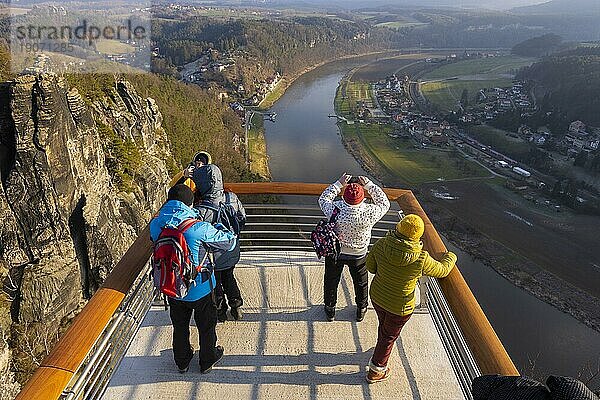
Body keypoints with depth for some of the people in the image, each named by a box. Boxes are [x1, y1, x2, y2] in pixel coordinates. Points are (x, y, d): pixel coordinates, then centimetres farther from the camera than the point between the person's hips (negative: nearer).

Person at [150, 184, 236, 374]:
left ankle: (182, 361, 47)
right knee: (206, 325, 21)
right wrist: (225, 231, 4)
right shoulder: (198, 228, -30)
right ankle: (207, 361, 42)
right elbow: (229, 242, -19)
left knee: (179, 325, 27)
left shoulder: (155, 223, -16)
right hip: (199, 288, -4)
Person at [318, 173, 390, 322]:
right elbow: (384, 203, -8)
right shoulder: (369, 213, -30)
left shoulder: (335, 210, -30)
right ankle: (361, 310, 47)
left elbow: (323, 199, -8)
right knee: (361, 282, 26)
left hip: (335, 252, 0)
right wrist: (369, 185, -8)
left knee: (331, 281, 24)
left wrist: (338, 183, -7)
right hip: (358, 255, 0)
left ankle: (330, 309, 44)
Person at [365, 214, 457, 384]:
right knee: (389, 335, 22)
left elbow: (370, 266, -5)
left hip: (377, 295, 4)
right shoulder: (421, 260, -30)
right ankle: (375, 371, 43)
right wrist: (450, 257, 11)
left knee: (383, 325, 33)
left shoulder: (381, 245, -22)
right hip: (399, 306, -4)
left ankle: (382, 350, 63)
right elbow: (442, 270, -10)